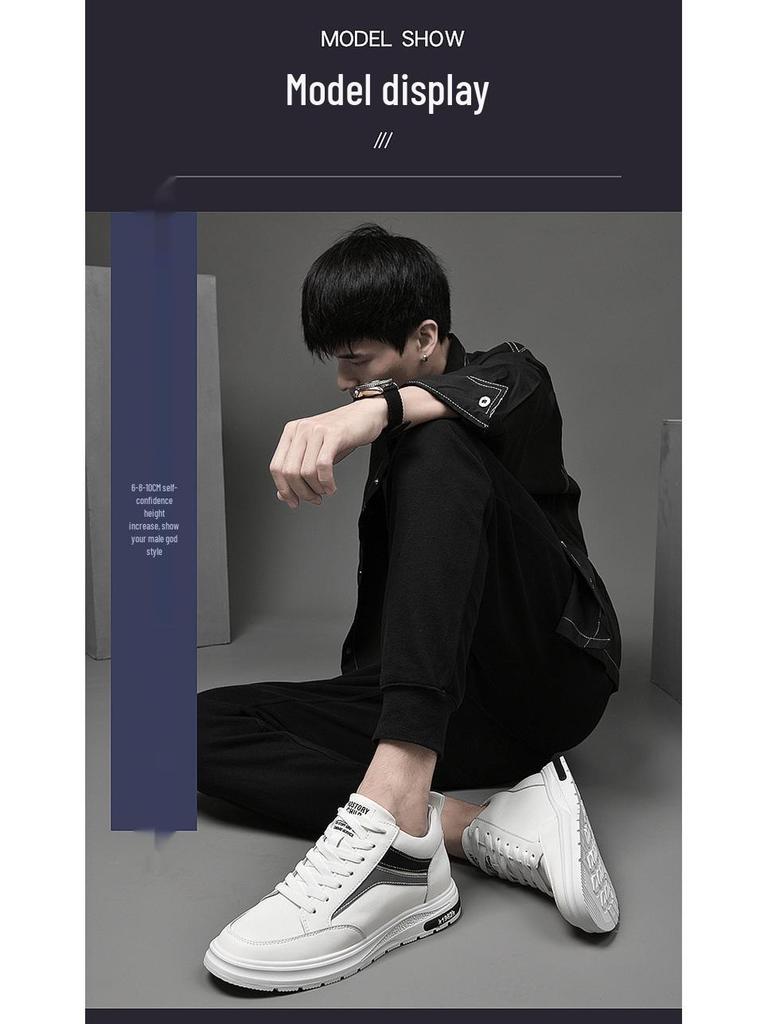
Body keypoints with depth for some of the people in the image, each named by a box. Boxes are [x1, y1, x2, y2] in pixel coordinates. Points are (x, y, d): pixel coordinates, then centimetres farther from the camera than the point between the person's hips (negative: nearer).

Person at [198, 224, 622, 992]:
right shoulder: (388, 447, 23)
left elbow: (499, 394, -23)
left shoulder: (508, 375, 4)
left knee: (435, 444, -27)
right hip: (454, 714, 6)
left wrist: (381, 408, -41)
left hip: (554, 671, -6)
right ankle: (479, 832, -30)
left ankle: (396, 805, -45)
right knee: (205, 726, -12)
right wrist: (365, 690, 9)